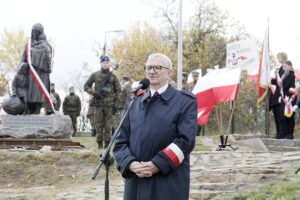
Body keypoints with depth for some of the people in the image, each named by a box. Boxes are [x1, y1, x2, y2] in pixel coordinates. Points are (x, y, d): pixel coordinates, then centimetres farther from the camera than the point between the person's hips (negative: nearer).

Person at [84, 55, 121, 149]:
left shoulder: (113, 76, 6)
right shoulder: (95, 75, 7)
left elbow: (118, 91, 6)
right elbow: (86, 86, 11)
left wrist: (116, 105, -1)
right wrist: (93, 93, -7)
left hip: (109, 104, -1)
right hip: (99, 104, 1)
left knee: (108, 126, -2)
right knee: (98, 124, 1)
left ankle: (107, 144, 3)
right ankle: (99, 143, 7)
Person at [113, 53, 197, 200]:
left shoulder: (185, 101, 2)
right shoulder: (135, 103, 17)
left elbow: (186, 140, -10)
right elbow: (121, 141, 12)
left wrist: (156, 165, -17)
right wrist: (131, 164, -9)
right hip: (135, 184, 4)